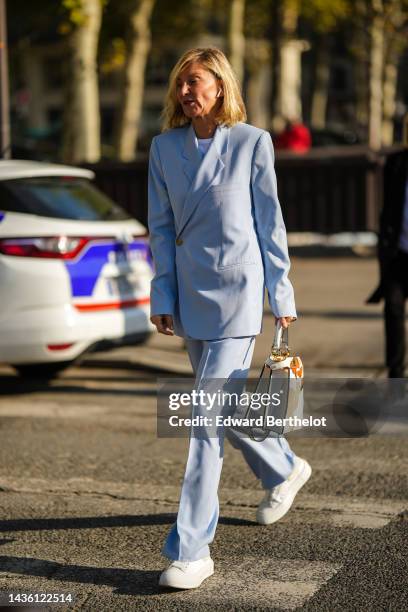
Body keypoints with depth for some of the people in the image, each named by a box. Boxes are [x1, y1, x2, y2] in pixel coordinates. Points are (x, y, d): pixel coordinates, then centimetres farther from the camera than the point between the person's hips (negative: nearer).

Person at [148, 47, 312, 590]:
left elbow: (269, 222, -1)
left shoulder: (252, 142, -5)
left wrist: (282, 294, 1)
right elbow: (161, 225, 7)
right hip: (189, 292, 5)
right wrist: (163, 296, 2)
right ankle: (284, 469, 47)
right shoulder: (165, 147, 6)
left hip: (236, 290, -5)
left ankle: (191, 550, -7)